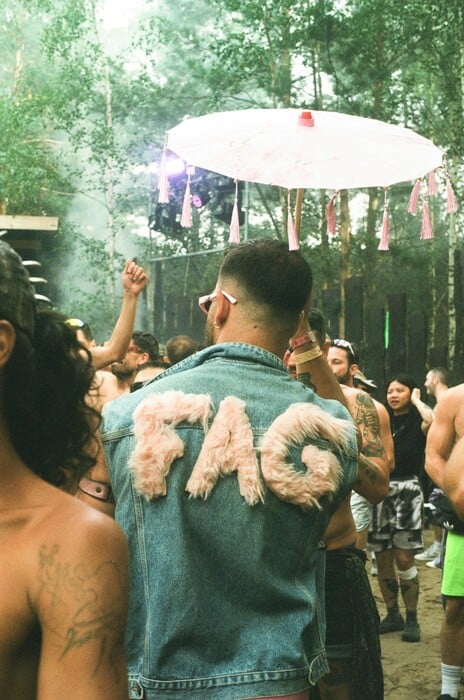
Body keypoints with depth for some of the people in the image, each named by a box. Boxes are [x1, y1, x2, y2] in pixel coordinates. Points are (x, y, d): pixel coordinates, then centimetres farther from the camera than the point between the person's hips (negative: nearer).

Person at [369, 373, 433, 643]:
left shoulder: (417, 422, 1)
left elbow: (433, 420, -22)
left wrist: (417, 400, -7)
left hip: (407, 491, -5)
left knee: (404, 558, -9)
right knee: (382, 558, 6)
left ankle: (412, 618, -1)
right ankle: (392, 614, 18)